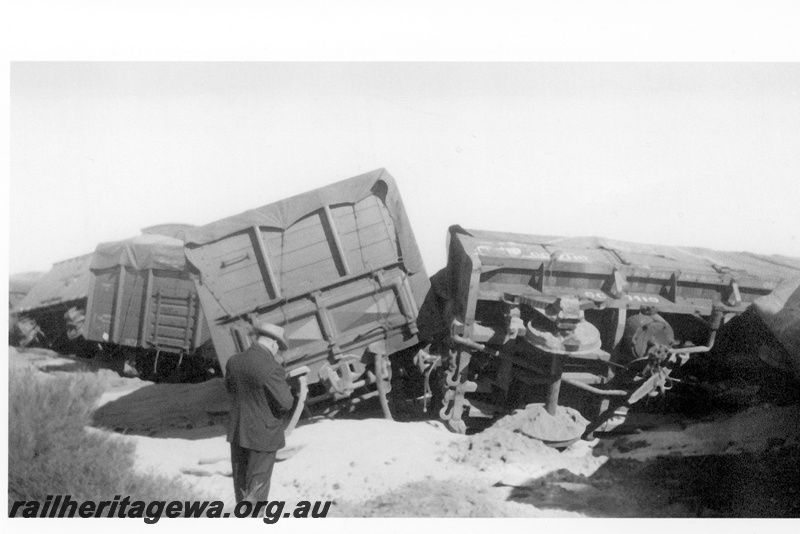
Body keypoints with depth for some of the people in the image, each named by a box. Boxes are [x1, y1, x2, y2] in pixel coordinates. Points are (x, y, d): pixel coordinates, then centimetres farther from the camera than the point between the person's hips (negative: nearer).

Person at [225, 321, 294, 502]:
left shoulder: (233, 362, -1)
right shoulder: (272, 368, -22)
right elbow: (285, 404, -18)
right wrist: (284, 388, 1)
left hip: (237, 432, 6)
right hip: (263, 434, -6)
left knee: (241, 483, 19)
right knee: (257, 489, 4)